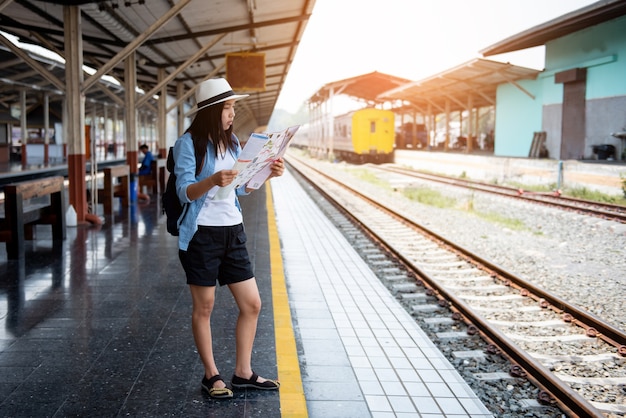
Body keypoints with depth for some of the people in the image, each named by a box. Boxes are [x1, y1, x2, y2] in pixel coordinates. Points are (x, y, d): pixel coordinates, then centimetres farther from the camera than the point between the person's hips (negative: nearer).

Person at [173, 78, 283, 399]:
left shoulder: (232, 142, 10)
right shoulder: (188, 143, -9)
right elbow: (185, 193, -15)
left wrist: (267, 174, -3)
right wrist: (213, 181, -33)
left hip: (233, 231, 6)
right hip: (202, 234, -6)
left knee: (252, 304, 7)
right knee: (203, 308, 6)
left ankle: (243, 373, 21)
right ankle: (211, 375, 21)